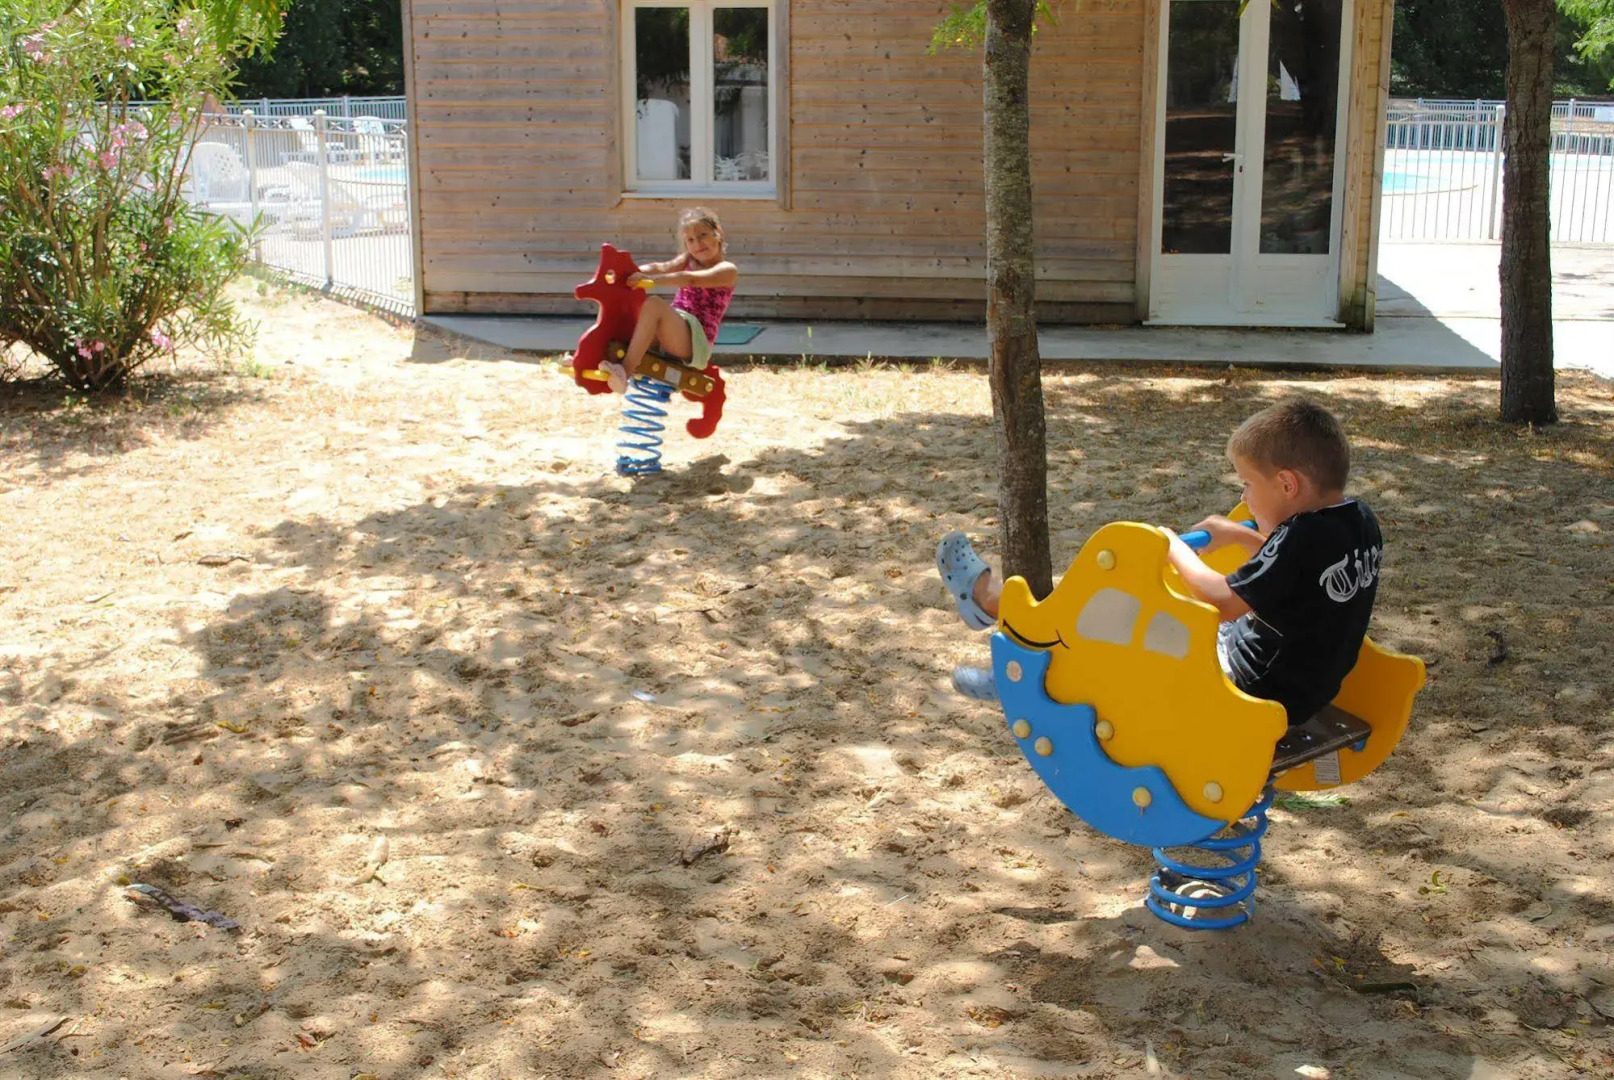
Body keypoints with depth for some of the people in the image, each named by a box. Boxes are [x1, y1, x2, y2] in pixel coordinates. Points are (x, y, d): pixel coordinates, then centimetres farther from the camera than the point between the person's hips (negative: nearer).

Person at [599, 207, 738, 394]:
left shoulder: (727, 270, -1)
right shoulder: (688, 260, 20)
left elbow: (691, 279, -19)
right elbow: (662, 268, 0)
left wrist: (650, 279, -31)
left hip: (696, 342, -7)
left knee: (654, 304, -30)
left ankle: (626, 370, -40)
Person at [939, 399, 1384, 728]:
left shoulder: (1301, 538, -29)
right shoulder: (1361, 523, -1)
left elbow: (1220, 602, -23)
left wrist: (1176, 549, -7)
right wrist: (1239, 536, 16)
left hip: (1256, 694, -9)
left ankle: (987, 596, 23)